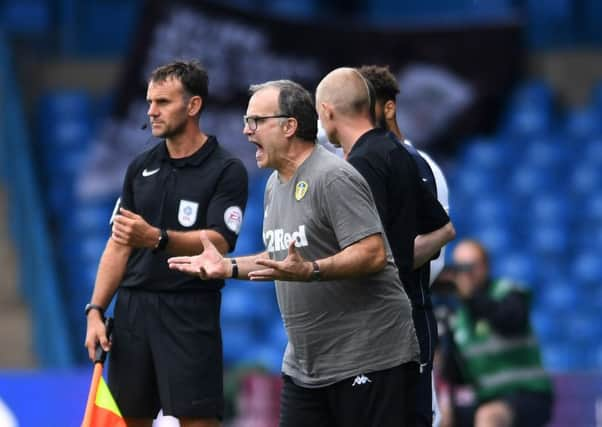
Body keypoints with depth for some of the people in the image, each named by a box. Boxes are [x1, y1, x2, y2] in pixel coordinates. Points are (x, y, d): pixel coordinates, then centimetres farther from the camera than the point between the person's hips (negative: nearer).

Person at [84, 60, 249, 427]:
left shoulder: (227, 171, -4)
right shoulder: (140, 167, 13)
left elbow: (217, 243, -16)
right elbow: (118, 246, 14)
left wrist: (157, 238, -32)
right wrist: (96, 311, 5)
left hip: (190, 312, -5)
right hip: (132, 309, 5)